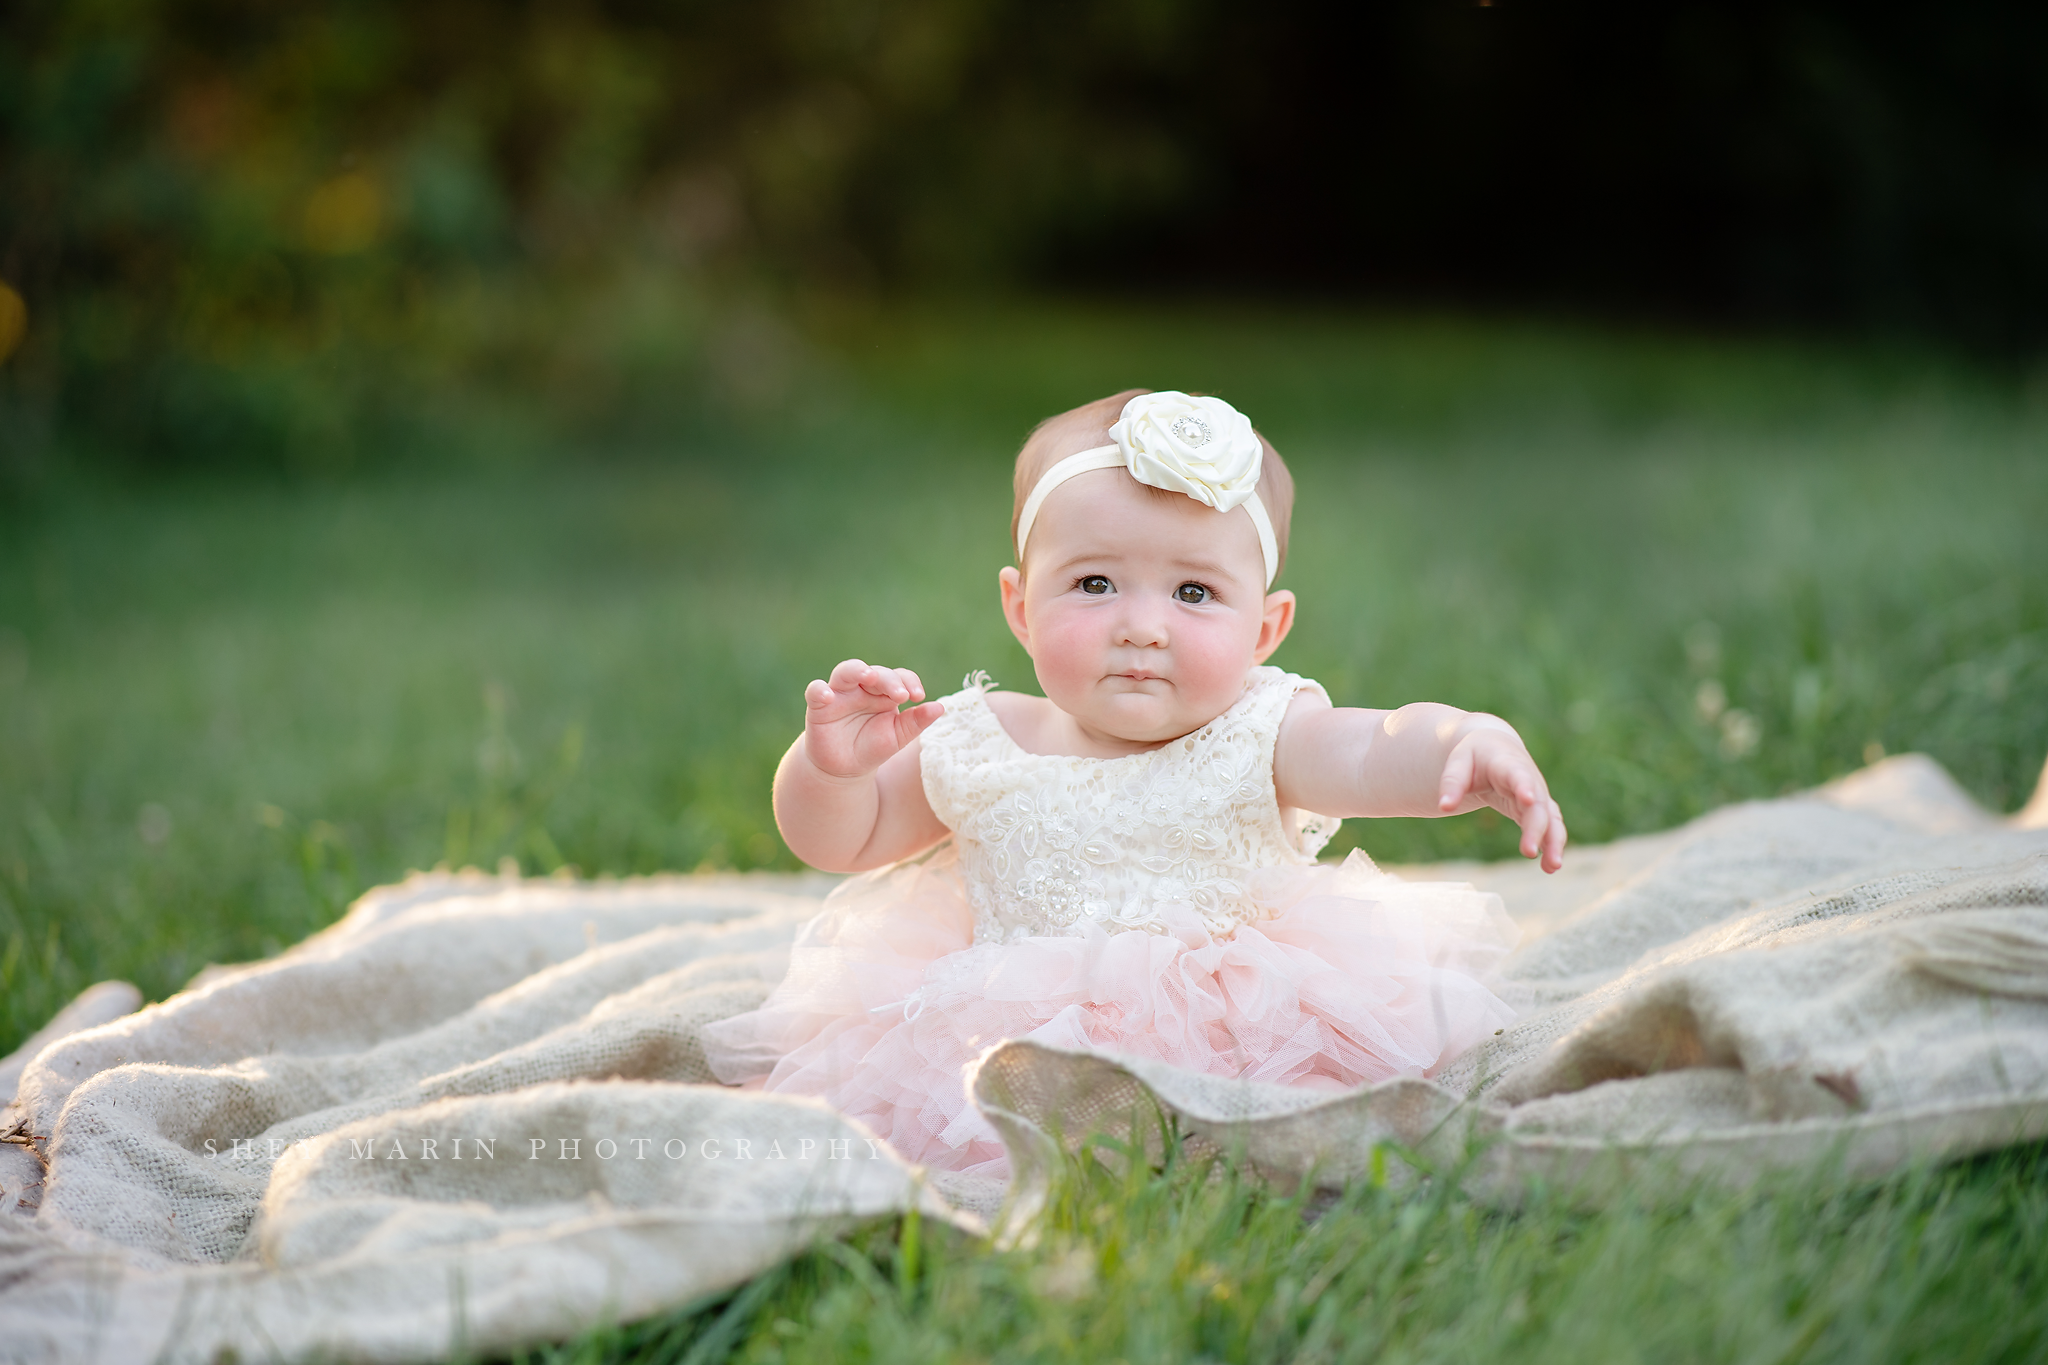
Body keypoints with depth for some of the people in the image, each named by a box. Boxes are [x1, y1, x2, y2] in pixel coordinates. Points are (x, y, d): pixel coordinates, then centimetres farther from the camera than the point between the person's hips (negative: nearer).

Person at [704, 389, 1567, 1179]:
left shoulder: (1261, 740, -7)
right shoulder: (977, 748, 1)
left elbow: (1382, 754, -26)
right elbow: (837, 838, 13)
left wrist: (1472, 745, -50)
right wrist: (830, 764, -11)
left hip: (1238, 1036, -2)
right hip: (1004, 1034, 2)